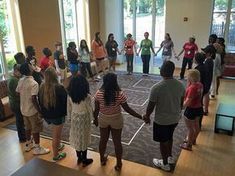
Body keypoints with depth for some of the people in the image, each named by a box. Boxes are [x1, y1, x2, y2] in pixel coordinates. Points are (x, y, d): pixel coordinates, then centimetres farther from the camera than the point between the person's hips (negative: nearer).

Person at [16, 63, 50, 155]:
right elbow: (34, 99, -27)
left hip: (23, 109, 7)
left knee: (28, 127, 23)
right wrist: (40, 111, -19)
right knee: (36, 129, 8)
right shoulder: (34, 83, -24)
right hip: (32, 110, -7)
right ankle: (37, 148, 20)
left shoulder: (20, 81, -1)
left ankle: (28, 144, 39)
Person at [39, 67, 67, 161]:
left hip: (46, 114, 6)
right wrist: (65, 112, 1)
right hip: (57, 115, -6)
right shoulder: (59, 88, -23)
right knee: (56, 135, 10)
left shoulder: (42, 87, -7)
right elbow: (65, 101, -15)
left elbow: (40, 101, 5)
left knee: (56, 133, 30)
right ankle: (56, 156, 25)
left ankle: (58, 146, 49)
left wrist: (44, 112, 17)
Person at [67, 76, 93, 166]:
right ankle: (84, 160, 28)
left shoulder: (70, 95, -12)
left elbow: (69, 108, 0)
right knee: (84, 138, 12)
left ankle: (79, 158, 36)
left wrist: (70, 117, 15)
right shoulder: (87, 97, -25)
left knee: (76, 137, 20)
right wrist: (91, 118, 3)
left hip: (75, 118, 4)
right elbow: (90, 109, -14)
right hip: (84, 118, -4)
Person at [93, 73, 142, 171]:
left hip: (103, 120, 2)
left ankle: (102, 159, 44)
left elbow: (96, 109, -6)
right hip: (116, 121, -2)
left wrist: (95, 119, 12)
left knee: (103, 140, 23)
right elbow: (127, 109, -17)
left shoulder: (99, 93, -16)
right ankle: (118, 164, 29)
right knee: (117, 142, 14)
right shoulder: (120, 94, -22)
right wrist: (141, 117, -8)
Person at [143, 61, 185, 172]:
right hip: (175, 118, 6)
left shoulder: (157, 87, -26)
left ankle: (165, 164, 36)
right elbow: (181, 102, 5)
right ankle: (170, 157, 48)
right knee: (169, 137, 29)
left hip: (161, 120, -5)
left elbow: (151, 105, -16)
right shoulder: (180, 85, -9)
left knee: (163, 141, 16)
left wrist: (147, 116, 2)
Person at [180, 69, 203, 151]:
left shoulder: (192, 87, -29)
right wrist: (189, 83, -4)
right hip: (199, 108, 9)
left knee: (190, 128, 9)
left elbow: (188, 102, -27)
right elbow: (188, 91, 7)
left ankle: (188, 145, 26)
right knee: (196, 126, 26)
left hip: (191, 110, -9)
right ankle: (193, 140, 47)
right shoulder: (200, 85, -3)